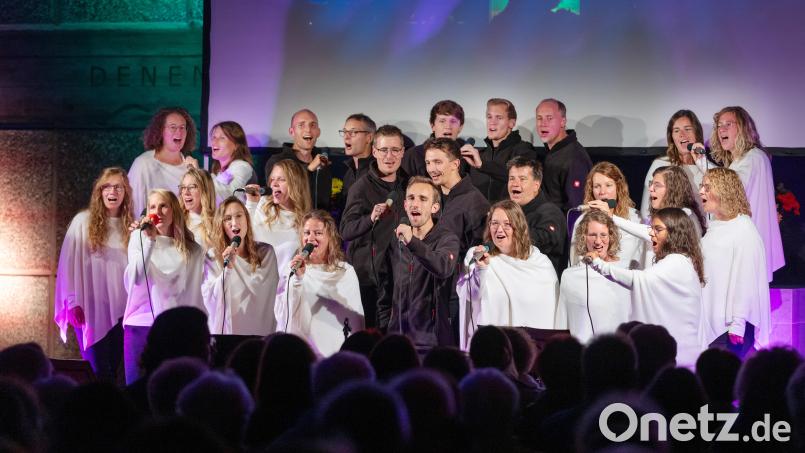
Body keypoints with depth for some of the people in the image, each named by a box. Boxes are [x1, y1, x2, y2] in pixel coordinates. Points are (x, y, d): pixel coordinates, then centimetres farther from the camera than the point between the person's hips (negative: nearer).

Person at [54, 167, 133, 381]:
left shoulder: (131, 225, 7)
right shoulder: (83, 222, -1)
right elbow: (69, 263, -1)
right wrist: (73, 303, -6)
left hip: (120, 310, 3)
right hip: (91, 309, -3)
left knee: (113, 371, 3)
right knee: (97, 373, -3)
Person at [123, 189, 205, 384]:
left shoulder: (193, 250, 7)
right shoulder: (139, 238, 4)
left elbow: (195, 294, 10)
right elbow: (136, 276, -11)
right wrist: (149, 239, -17)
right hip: (140, 323, 0)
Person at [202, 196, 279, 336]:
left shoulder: (266, 252, -3)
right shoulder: (213, 256, -4)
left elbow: (273, 296, 1)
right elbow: (209, 299, -11)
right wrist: (227, 269, -22)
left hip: (260, 330, 1)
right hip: (225, 330, -1)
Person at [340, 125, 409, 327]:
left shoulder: (408, 184, 10)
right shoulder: (362, 187, -8)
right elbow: (346, 230, -16)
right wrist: (371, 218, -32)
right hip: (367, 273, -5)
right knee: (370, 328, -6)